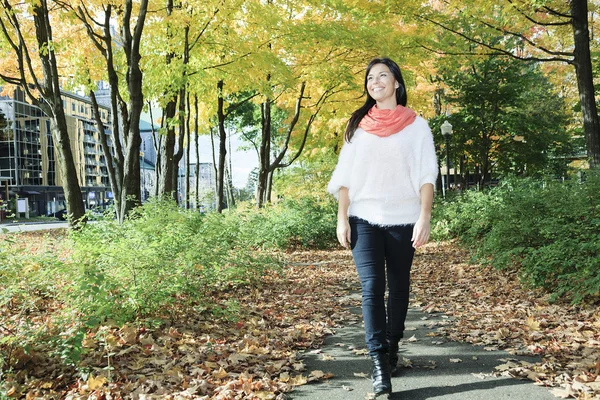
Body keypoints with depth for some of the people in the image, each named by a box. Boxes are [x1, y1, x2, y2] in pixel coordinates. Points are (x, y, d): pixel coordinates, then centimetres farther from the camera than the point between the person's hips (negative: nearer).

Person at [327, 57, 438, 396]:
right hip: (364, 218, 1)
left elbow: (426, 176, -2)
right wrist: (342, 218, 0)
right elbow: (345, 175, 7)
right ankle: (379, 364, -8)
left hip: (402, 219, 0)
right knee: (372, 288, -9)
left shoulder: (416, 125, 5)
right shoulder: (358, 125, 10)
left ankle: (392, 348, 26)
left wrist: (424, 218, -12)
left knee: (398, 287, 8)